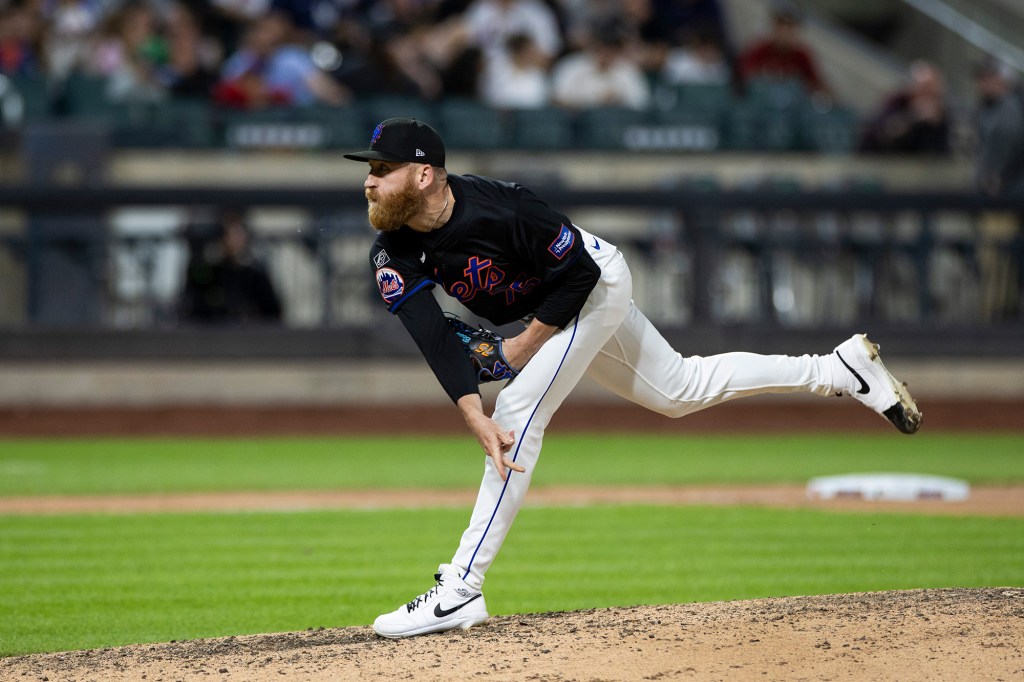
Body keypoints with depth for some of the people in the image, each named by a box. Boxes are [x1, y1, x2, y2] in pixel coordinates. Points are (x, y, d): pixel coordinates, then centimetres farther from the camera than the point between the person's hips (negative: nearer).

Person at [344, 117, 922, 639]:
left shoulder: (500, 208, -36)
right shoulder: (393, 256, -18)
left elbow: (578, 272, -25)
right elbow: (435, 338, -26)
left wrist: (526, 346, -22)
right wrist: (476, 419, -39)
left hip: (597, 286, -8)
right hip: (552, 307, 8)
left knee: (520, 409, -21)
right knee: (680, 391, 18)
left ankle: (461, 591, -20)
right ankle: (840, 368, 31)